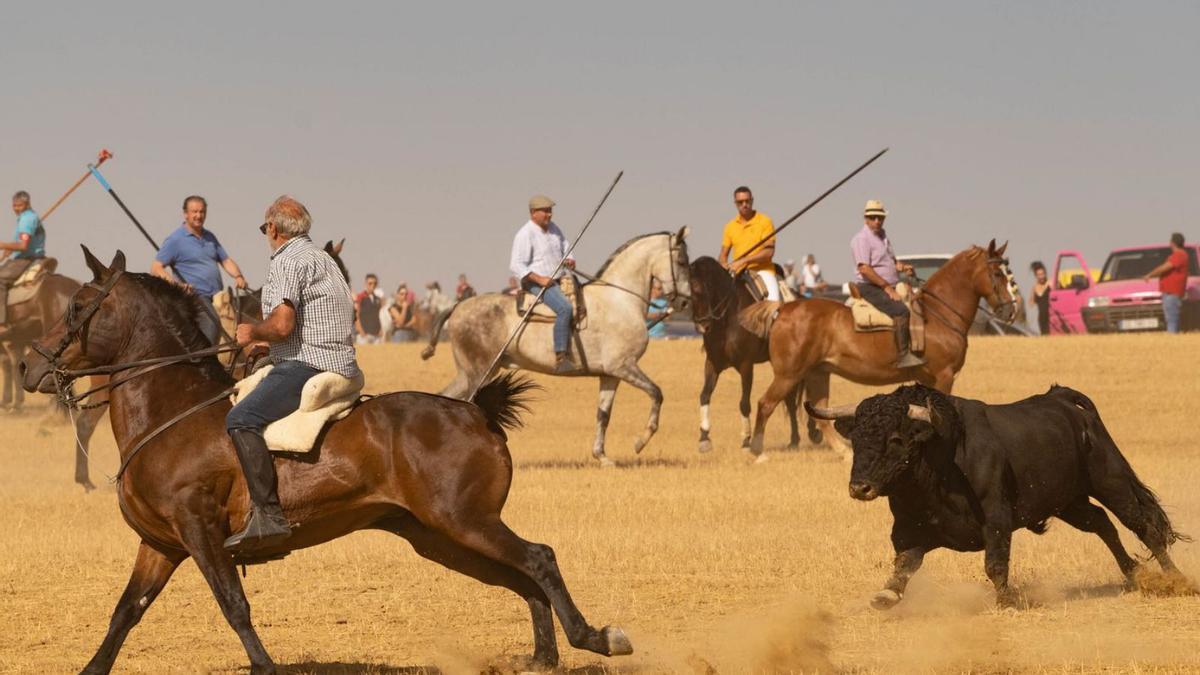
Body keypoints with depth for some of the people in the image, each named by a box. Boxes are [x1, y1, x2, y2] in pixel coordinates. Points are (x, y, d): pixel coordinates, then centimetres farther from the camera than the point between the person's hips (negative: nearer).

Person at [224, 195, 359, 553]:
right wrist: (268, 342, 32)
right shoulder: (323, 259, 25)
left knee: (241, 419, -25)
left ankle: (268, 516, -37)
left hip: (307, 366, -11)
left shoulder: (288, 260, -9)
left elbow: (282, 324, -22)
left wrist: (252, 332, -2)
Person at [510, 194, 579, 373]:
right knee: (565, 308, -31)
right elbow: (516, 266, -16)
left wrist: (569, 260, 0)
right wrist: (540, 279, -24)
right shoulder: (525, 234, -12)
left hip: (559, 280, 9)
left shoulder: (553, 228, 13)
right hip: (536, 283, -9)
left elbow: (565, 249, 25)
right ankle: (560, 359, -35)